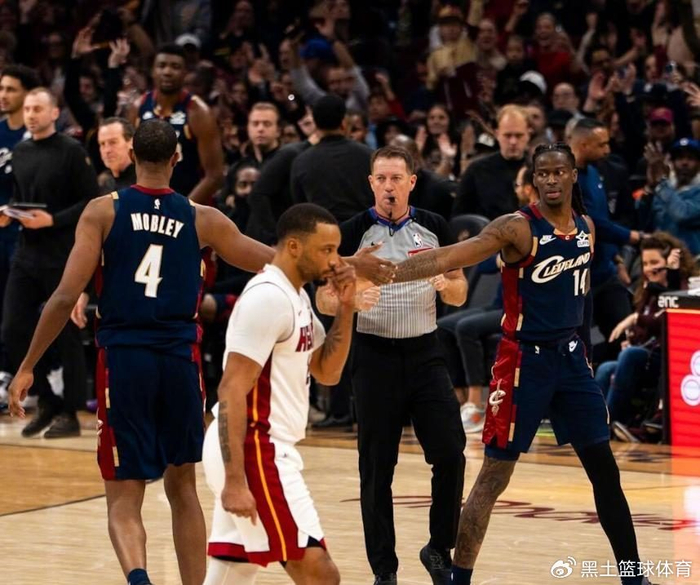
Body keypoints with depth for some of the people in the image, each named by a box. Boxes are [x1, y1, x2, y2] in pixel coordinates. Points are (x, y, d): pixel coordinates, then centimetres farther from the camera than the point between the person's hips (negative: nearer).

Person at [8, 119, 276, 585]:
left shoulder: (103, 211, -1)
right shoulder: (203, 219, 4)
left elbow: (66, 297, -7)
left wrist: (28, 367, -1)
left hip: (122, 359, -2)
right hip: (179, 359, 2)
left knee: (124, 497, 0)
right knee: (182, 486, 20)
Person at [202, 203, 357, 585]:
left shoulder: (295, 296, 14)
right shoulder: (268, 297, -16)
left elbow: (327, 372, 20)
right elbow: (232, 391, -21)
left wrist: (345, 309, 5)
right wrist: (234, 480, -26)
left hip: (265, 450, 10)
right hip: (255, 451, -10)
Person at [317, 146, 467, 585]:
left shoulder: (434, 228, 3)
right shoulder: (354, 232, -4)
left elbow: (459, 293, 10)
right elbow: (324, 300, -3)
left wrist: (446, 284, -14)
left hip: (425, 352, 2)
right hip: (374, 355, -2)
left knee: (451, 454, -6)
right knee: (377, 469, 0)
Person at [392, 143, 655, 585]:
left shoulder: (587, 228, 6)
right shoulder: (518, 228, -13)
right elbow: (450, 258, -22)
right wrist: (382, 274, -33)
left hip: (571, 355, 6)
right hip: (525, 360, -6)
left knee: (605, 469, 10)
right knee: (494, 475, -4)